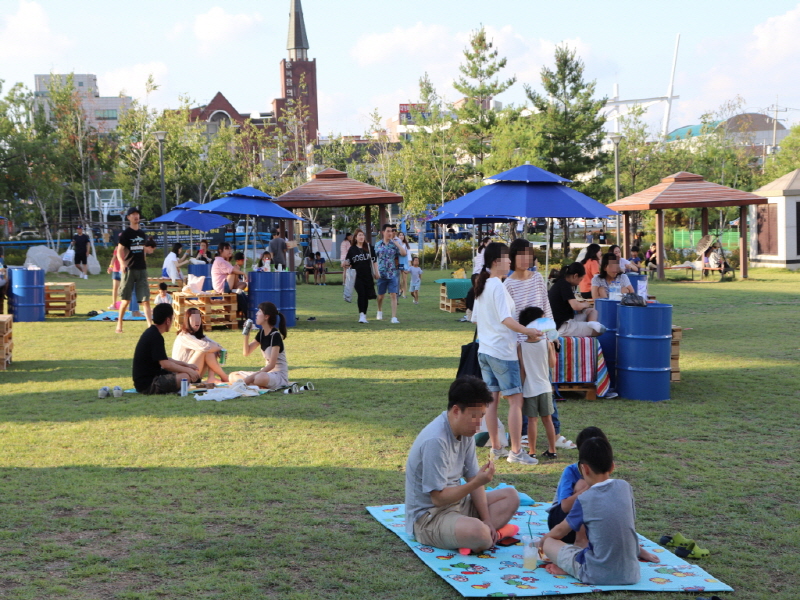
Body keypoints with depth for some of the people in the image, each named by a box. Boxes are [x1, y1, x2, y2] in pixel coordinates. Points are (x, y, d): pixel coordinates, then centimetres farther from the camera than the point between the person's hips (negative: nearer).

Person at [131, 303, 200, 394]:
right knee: (186, 376, -26)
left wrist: (186, 365, 14)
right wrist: (188, 370, -13)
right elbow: (165, 364, -22)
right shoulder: (156, 337, -18)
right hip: (147, 385, -10)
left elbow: (163, 359, 21)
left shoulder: (150, 333, 14)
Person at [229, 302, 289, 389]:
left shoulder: (275, 335, -18)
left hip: (279, 375, -9)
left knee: (261, 378, -42)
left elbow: (272, 365, -22)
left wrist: (251, 377, -25)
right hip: (267, 372, 9)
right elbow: (246, 353, 12)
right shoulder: (262, 333, 8)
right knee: (233, 376, 2)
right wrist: (246, 335, -4)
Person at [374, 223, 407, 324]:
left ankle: (394, 317, -11)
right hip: (381, 274, 1)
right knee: (380, 295, 14)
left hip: (392, 274, -1)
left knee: (393, 295, -10)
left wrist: (397, 243, -14)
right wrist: (377, 271, 0)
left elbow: (404, 253, -13)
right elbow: (375, 259, 8)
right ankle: (380, 311, 41)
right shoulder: (378, 244, 4)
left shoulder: (394, 244, 0)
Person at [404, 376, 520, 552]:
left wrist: (487, 519, -6)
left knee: (511, 496, 7)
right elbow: (438, 497, -23)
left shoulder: (466, 432, 4)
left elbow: (473, 477, 5)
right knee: (477, 532, -37)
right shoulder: (435, 441, -25)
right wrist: (477, 482, -28)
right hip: (429, 517, -10)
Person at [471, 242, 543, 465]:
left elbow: (476, 318, 18)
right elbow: (506, 319, -24)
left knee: (492, 399, 13)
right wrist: (528, 331, -23)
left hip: (484, 350, 9)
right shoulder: (498, 286, -16)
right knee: (515, 399, -5)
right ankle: (516, 451, -6)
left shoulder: (482, 286, 11)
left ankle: (496, 447, 19)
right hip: (502, 351, -9)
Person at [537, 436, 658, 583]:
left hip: (597, 576, -4)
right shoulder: (625, 487, -1)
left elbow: (560, 531, 5)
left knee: (549, 542, 12)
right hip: (630, 575, 5)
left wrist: (543, 539, 26)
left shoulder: (585, 500, -11)